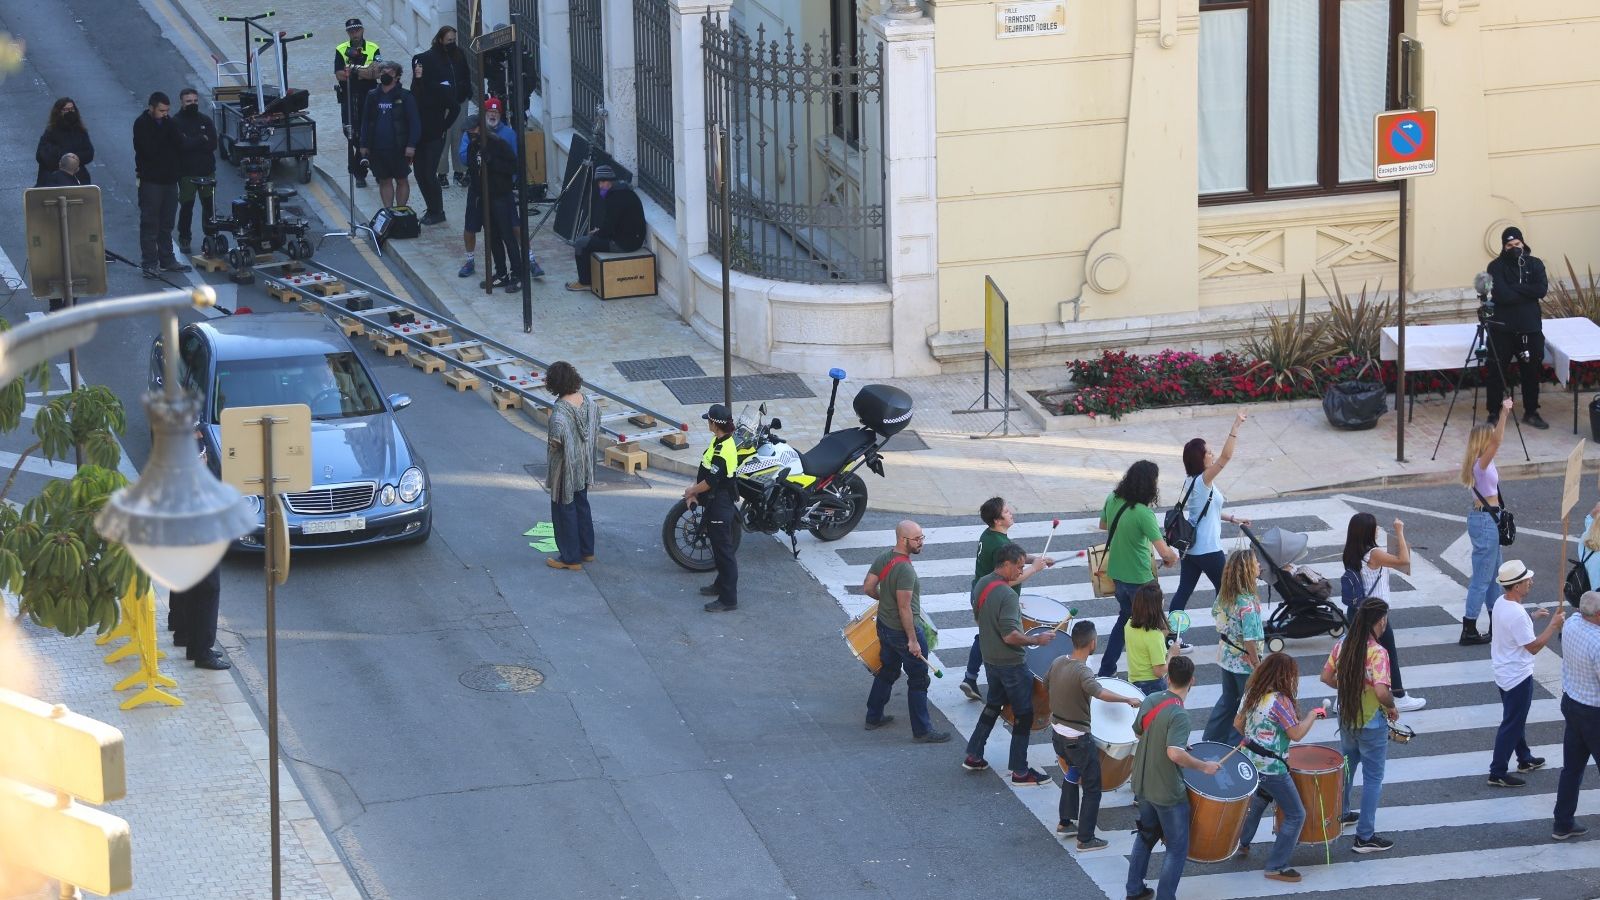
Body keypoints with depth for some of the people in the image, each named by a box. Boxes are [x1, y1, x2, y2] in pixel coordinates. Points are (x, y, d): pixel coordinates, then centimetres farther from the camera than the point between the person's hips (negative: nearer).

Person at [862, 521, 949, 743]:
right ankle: (922, 731, 11)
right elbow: (904, 608, -27)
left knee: (886, 672, 25)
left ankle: (873, 717, 36)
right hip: (903, 630, -9)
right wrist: (913, 640, -22)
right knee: (918, 681, 4)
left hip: (884, 626, 9)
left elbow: (868, 588, 5)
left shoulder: (883, 558, -3)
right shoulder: (905, 569, -28)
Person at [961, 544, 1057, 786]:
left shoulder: (981, 584, 1)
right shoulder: (1007, 596, -27)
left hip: (990, 658, 9)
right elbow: (1010, 636, -30)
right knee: (1023, 714, 2)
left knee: (994, 704, 25)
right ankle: (1020, 772, 7)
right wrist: (1036, 640, -18)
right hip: (1011, 663, -9)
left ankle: (973, 756, 30)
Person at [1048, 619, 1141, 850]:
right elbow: (1100, 693, -43)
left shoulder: (1058, 662, -3)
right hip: (1078, 739, -8)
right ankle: (1086, 839, 9)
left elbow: (1046, 682, 16)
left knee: (1073, 773, 30)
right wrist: (1128, 700, -32)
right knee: (1091, 788, 6)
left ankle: (1065, 821, 37)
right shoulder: (1082, 672, -27)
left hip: (1057, 733, 8)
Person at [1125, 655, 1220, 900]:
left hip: (1143, 785, 8)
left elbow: (1138, 731, 13)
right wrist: (1203, 766, -25)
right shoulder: (1179, 715, -26)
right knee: (1177, 849, 7)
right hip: (1168, 793, -8)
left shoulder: (1150, 701, -3)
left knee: (1146, 836, 26)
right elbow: (1175, 753, -37)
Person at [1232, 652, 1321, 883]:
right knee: (1295, 815, 2)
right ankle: (1276, 867, 4)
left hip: (1250, 760, 9)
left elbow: (1238, 724, 12)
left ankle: (1241, 845, 43)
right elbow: (1296, 734, -21)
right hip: (1271, 769, -9)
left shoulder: (1251, 694, 3)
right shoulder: (1279, 701, -22)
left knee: (1257, 802, 33)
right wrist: (1313, 715, -8)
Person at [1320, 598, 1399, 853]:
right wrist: (1392, 707, -15)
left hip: (1346, 718, 7)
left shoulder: (1343, 644, -5)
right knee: (1373, 778, 5)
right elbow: (1382, 692, -34)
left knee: (1347, 765, 29)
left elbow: (1326, 677, 4)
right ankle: (1365, 837, 8)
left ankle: (1341, 813, 46)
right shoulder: (1377, 652, -26)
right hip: (1372, 725, -7)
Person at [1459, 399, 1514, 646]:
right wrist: (1504, 414, -39)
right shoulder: (1481, 463, -20)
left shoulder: (1482, 462, 6)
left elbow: (1496, 440, 21)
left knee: (1494, 572, 22)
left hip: (1486, 518, 10)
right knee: (1482, 577, -5)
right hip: (1485, 521, -10)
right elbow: (1496, 441, -36)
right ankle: (1469, 632, -2)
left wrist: (1505, 414, 13)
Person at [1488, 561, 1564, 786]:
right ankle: (1497, 773, 8)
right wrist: (1554, 626, -18)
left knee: (1517, 719, 25)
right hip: (1518, 677, -10)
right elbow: (1533, 647, -24)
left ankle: (1525, 759, 42)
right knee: (1512, 725, 2)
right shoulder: (1517, 614, -31)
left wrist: (1532, 617, 16)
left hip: (1504, 673, 10)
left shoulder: (1501, 604, -1)